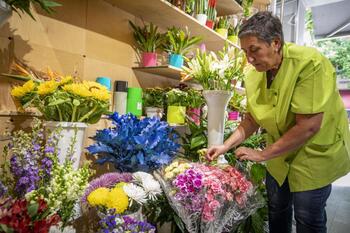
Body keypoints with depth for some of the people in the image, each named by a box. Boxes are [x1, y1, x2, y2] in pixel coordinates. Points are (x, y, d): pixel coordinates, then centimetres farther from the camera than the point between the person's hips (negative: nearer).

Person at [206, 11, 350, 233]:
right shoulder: (254, 76, -9)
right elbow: (251, 119, 1)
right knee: (277, 209, 16)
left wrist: (263, 154, -25)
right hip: (281, 152, 5)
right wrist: (226, 146, -10)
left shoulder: (309, 63, -28)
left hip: (316, 150, -5)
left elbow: (309, 126, -30)